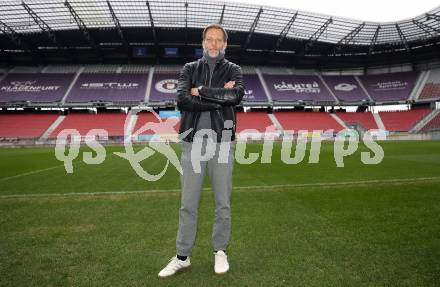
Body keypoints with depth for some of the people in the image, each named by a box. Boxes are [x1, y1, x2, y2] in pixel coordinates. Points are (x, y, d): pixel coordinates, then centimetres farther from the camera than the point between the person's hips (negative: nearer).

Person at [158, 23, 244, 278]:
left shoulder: (233, 70, 9)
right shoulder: (190, 69, 11)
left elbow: (237, 95, -15)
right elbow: (182, 101, -8)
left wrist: (201, 91, -10)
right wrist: (220, 97, -12)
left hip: (222, 142, 0)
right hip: (193, 141, 1)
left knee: (223, 203, 9)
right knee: (188, 204, 7)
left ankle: (220, 252, 28)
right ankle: (182, 257, 23)